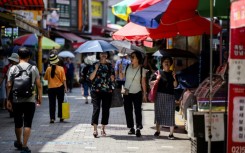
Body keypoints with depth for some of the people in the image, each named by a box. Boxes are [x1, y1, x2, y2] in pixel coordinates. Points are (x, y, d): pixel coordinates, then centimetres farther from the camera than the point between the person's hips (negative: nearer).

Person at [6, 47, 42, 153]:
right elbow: (39, 85, 0)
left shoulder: (13, 68, -2)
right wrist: (39, 97, 10)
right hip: (30, 100, -1)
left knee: (18, 123, 15)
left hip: (17, 100, 1)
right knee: (27, 123, 2)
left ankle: (19, 143, 33)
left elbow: (9, 86, -3)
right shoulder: (33, 68, -1)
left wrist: (8, 100, 2)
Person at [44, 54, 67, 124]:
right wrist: (65, 87, -3)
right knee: (60, 103, 14)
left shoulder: (48, 69, -5)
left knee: (52, 104, 4)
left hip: (51, 88, 0)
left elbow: (45, 78, 7)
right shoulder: (61, 69, -8)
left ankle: (52, 118, -1)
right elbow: (63, 79, -8)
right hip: (60, 87, 0)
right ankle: (61, 117, 19)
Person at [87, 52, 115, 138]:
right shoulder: (94, 65, 7)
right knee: (96, 108, -12)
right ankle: (95, 129, -12)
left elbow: (113, 79, 15)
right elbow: (91, 77, 0)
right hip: (96, 90, -3)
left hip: (108, 91, 3)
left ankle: (103, 129, 13)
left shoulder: (110, 66, 13)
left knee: (106, 109, 3)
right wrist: (96, 69, -10)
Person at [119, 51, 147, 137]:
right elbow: (121, 77, 4)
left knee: (138, 111, -7)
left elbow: (143, 83, 1)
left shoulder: (142, 70, -3)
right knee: (128, 111, 6)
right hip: (127, 92, 3)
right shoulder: (127, 67, 2)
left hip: (137, 93, -3)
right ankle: (131, 128, 15)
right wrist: (120, 69, -10)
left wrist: (144, 94, 0)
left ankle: (138, 129, -7)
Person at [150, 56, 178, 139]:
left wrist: (174, 78, -14)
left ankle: (171, 133, -1)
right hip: (160, 95, -1)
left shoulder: (172, 74, 8)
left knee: (171, 114, -4)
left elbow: (175, 85, 3)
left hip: (170, 96, 1)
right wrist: (157, 79, -14)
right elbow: (151, 82, 4)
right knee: (159, 113, 7)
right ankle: (157, 131, 22)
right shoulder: (159, 73, 4)